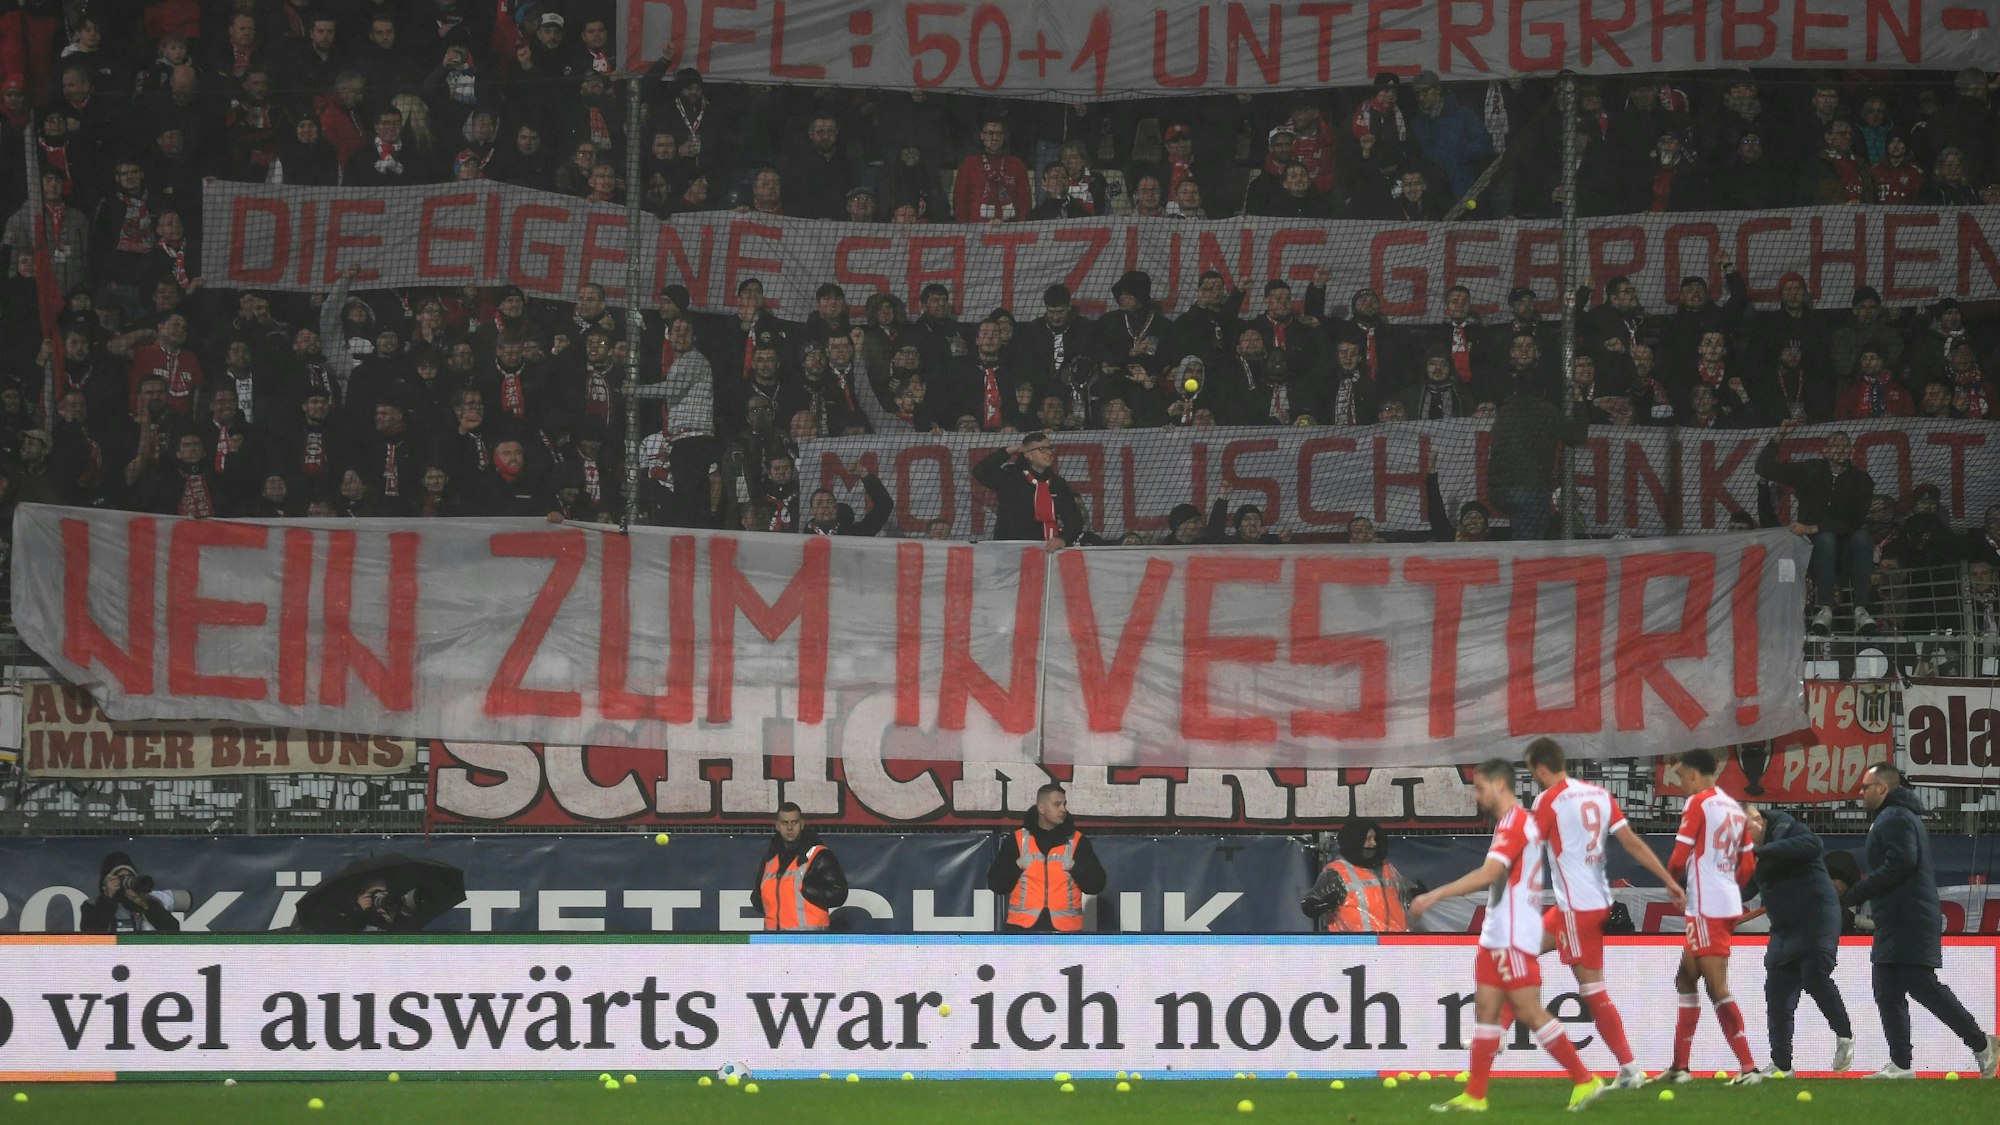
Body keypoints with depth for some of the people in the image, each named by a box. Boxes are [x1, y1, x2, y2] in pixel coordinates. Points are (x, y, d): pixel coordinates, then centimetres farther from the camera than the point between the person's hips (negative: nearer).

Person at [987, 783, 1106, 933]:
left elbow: (1096, 884, 4)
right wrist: (1017, 866, -9)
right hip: (1023, 929, 0)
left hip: (1065, 930, 0)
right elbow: (995, 884, 5)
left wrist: (1075, 867, -10)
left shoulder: (1078, 842, 7)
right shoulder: (1016, 841, 6)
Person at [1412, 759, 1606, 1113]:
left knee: (1530, 1011, -8)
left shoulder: (1513, 822, -15)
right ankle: (1474, 1096, 7)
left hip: (1513, 938, -10)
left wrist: (1436, 895, -27)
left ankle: (1584, 1080, -3)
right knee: (1485, 1009, 7)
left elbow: (1488, 874, -26)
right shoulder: (1518, 821, 15)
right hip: (1498, 936, 10)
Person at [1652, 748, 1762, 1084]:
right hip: (1729, 904, 9)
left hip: (1706, 908, -9)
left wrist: (1673, 879, 7)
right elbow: (1748, 864, 16)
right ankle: (1679, 1066, 20)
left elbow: (1679, 859, -13)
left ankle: (1749, 1067, -13)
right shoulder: (1733, 807, 13)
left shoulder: (1699, 803, -11)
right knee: (1685, 979, 17)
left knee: (1718, 988, -9)